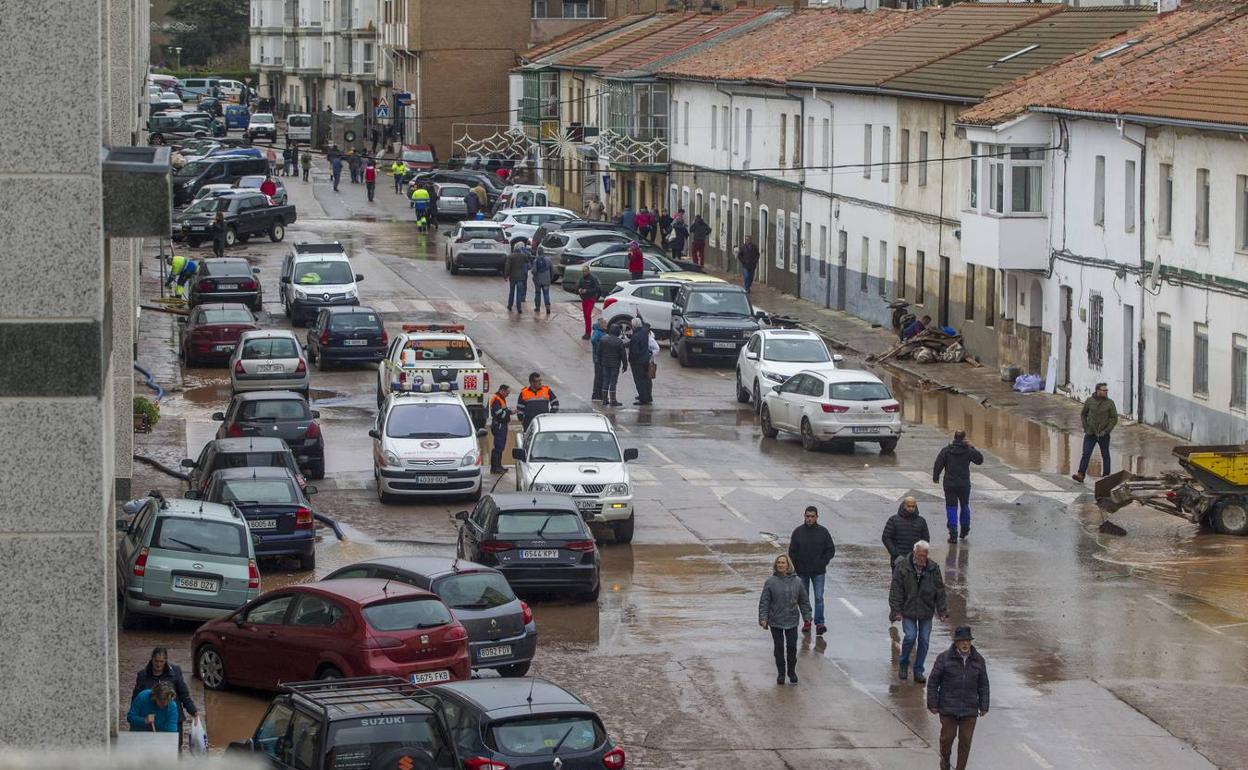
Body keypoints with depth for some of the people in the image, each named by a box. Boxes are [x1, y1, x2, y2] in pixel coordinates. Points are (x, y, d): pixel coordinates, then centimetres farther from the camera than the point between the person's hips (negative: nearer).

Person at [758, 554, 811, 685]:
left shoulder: (796, 581, 0)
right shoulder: (771, 582, -6)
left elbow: (804, 600, 9)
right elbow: (764, 602, -4)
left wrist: (807, 616, 9)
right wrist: (763, 618, -9)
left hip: (792, 620, 1)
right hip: (775, 621, -1)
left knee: (792, 646, 5)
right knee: (779, 647, 6)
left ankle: (792, 671, 21)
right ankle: (780, 673, 18)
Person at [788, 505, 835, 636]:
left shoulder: (823, 532, -2)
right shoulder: (798, 532, -1)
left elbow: (831, 550, 5)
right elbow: (792, 552, 2)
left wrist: (822, 563, -5)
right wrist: (795, 568, -6)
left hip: (818, 571, -2)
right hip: (802, 571, 2)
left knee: (819, 597, -8)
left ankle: (819, 623, -8)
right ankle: (807, 621, 22)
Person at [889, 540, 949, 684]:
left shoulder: (933, 568, 0)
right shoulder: (902, 566, -7)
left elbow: (940, 591, 5)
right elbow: (896, 590, -6)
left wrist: (943, 611, 1)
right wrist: (896, 611, -11)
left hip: (926, 612, 3)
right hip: (908, 610, -2)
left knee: (924, 640, 3)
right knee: (910, 636, -13)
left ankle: (918, 671, 15)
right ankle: (903, 664, 13)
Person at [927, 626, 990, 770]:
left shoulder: (978, 660, 3)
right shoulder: (944, 658, -6)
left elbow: (983, 685, 9)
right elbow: (933, 682, -2)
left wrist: (983, 707, 7)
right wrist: (933, 704, -4)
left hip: (969, 710, 2)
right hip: (948, 708, -2)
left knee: (965, 740, 2)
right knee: (947, 736, 3)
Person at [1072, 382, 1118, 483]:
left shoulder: (1110, 403, -6)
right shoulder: (1089, 402, -2)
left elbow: (1114, 418, -4)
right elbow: (1083, 415, 10)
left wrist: (1106, 431, -12)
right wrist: (1086, 428, 0)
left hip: (1103, 435, -1)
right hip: (1090, 433, 1)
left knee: (1105, 455, 9)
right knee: (1086, 454, -8)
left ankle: (1106, 476, 17)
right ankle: (1080, 475, -14)